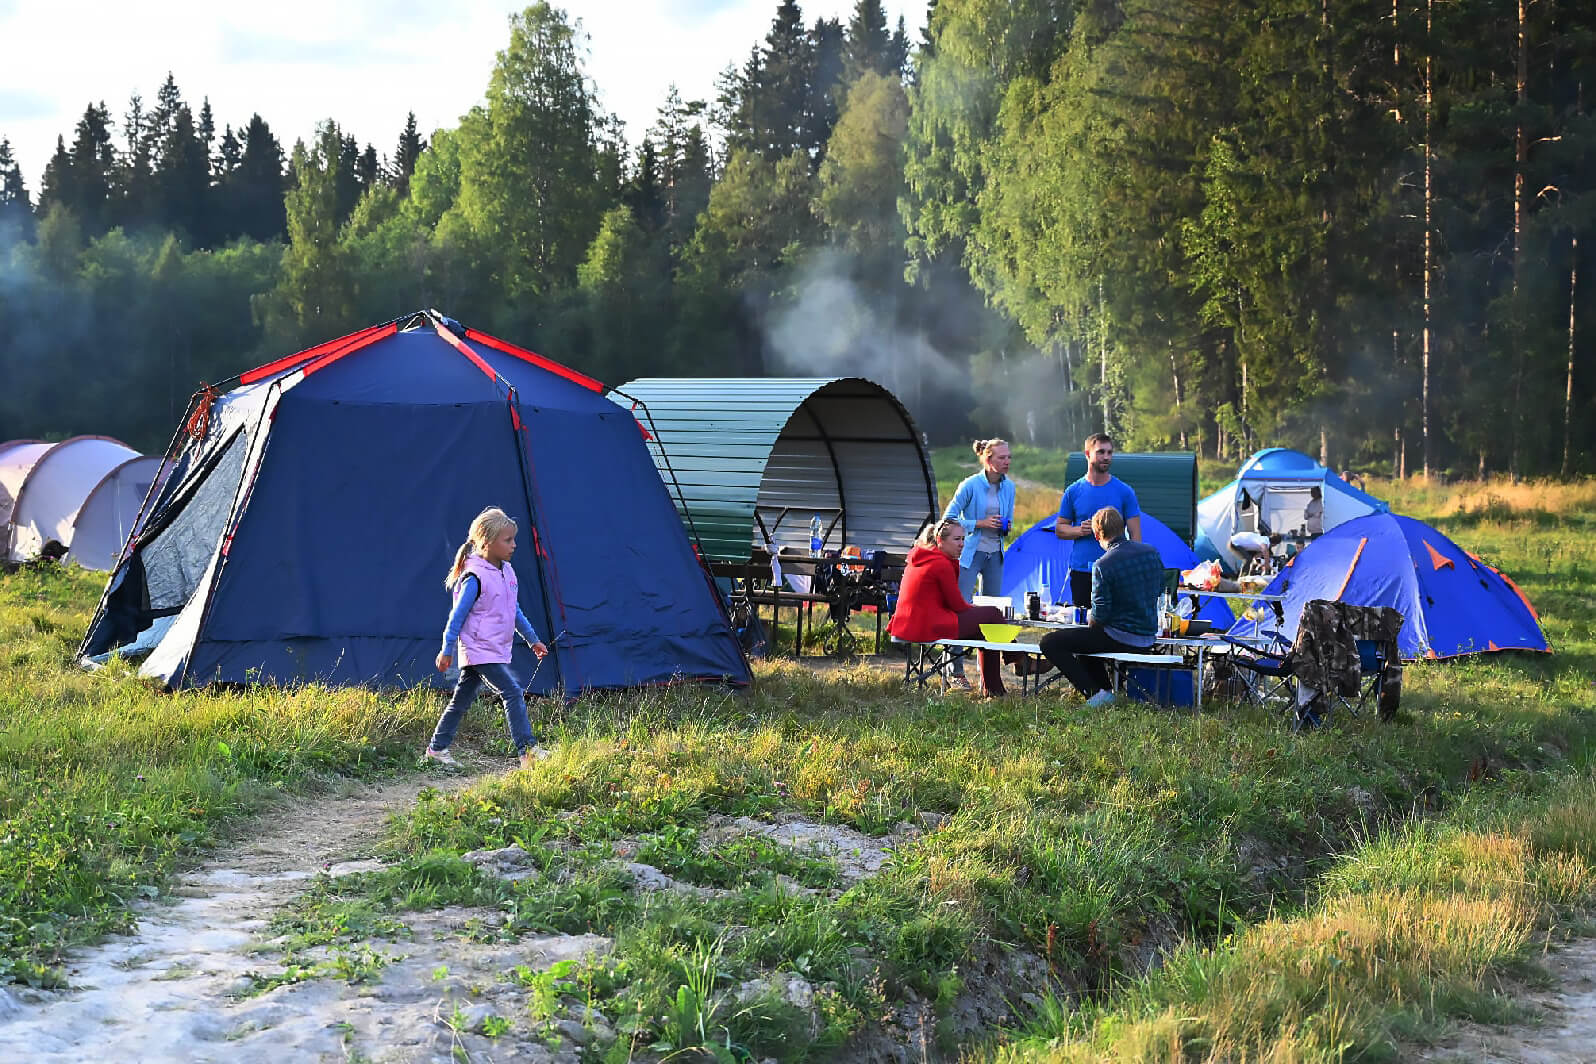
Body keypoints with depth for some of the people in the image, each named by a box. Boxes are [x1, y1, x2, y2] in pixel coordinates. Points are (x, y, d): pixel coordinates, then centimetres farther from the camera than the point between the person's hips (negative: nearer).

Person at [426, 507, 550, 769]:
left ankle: (437, 748, 23)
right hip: (480, 651, -9)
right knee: (512, 692, -15)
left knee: (461, 699, 14)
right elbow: (458, 615, -14)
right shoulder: (475, 578, -18)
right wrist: (447, 651, -10)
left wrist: (533, 640, 21)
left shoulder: (506, 571, 10)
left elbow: (515, 611, 20)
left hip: (497, 651, 9)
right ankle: (527, 751, -15)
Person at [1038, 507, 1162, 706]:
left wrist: (1090, 618, 5)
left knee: (1050, 643, -2)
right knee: (1083, 639, 33)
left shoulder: (1103, 565, -19)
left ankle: (1095, 694, -5)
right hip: (1149, 638, 8)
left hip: (1121, 638, -8)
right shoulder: (1152, 552, 2)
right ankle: (1106, 690, 27)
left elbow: (1099, 616, -17)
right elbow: (1160, 589, 18)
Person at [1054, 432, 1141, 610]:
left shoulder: (1124, 492, 3)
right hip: (1080, 571, 2)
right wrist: (1079, 530, -10)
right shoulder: (1073, 492, 7)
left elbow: (1135, 534, 2)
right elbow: (1059, 529, 11)